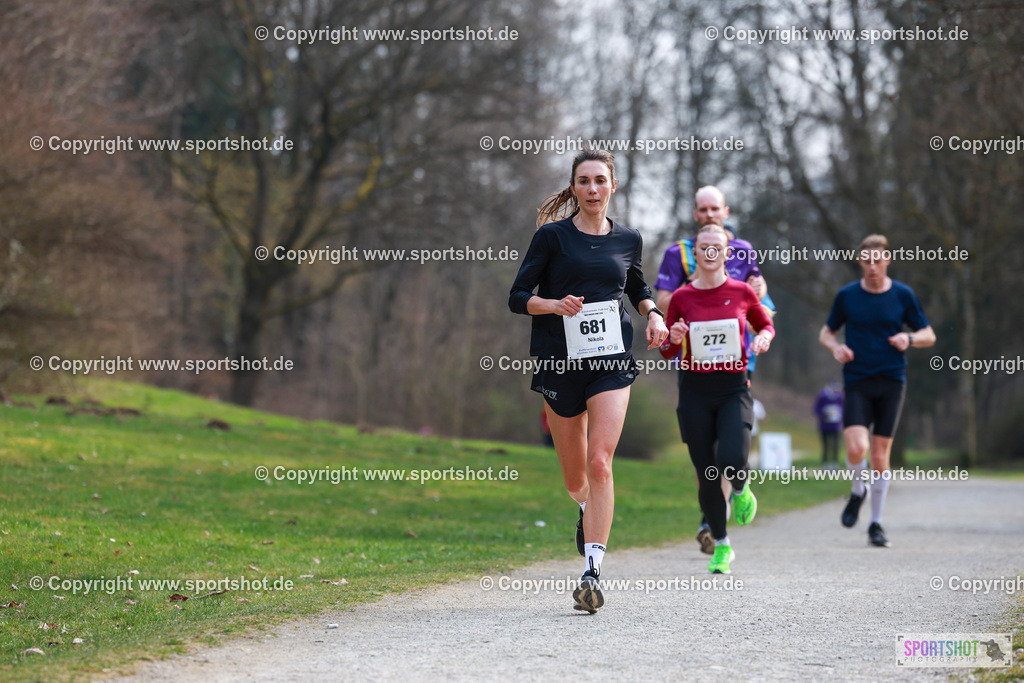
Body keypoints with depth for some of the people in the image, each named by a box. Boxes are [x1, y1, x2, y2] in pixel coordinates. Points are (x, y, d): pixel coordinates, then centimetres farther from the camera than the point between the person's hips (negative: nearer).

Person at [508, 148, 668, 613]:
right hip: (560, 361, 0)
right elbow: (518, 297, -1)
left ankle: (593, 570, -18)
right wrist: (554, 304, -19)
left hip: (612, 363, 0)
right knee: (575, 477, 10)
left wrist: (654, 314, 8)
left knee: (599, 463, -16)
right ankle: (588, 509, 47)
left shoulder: (627, 240, 8)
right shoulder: (552, 236, 0)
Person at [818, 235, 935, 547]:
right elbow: (826, 332, 15)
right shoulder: (847, 295, 4)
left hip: (891, 381, 0)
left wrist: (909, 339, -12)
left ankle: (876, 524, 14)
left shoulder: (903, 295, 3)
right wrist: (835, 347, -8)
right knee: (856, 448, -18)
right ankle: (858, 491, 15)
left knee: (880, 454, 0)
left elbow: (929, 335, 10)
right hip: (856, 383, 0)